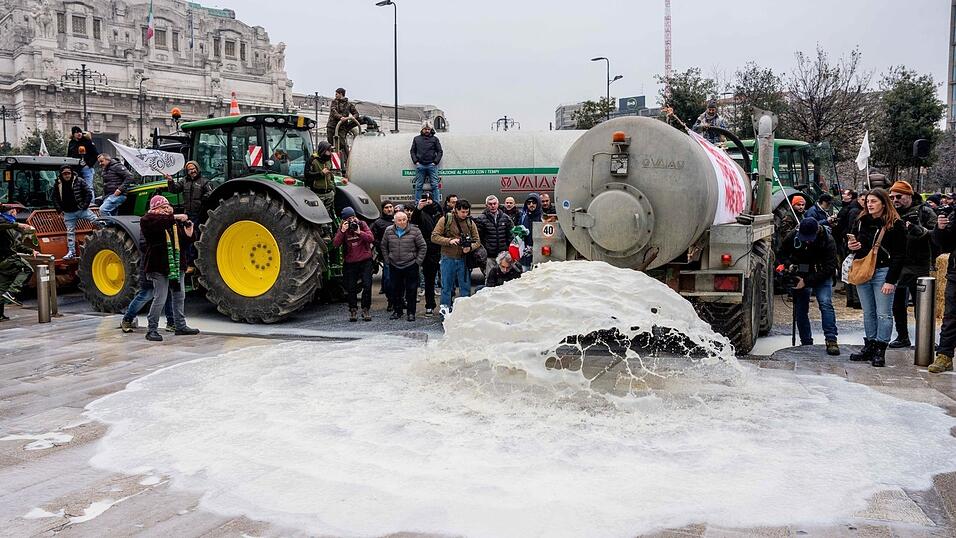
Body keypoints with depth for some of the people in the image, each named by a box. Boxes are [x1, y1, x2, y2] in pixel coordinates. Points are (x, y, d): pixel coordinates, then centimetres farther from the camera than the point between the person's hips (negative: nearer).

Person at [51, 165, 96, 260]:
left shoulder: (79, 181, -6)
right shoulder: (58, 184, 1)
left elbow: (89, 193, -3)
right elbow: (53, 197, 13)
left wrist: (85, 205, -8)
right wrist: (60, 209, 4)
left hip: (81, 209, -2)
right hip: (68, 213, 2)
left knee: (96, 221, -15)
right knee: (70, 232, 5)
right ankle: (71, 252, 10)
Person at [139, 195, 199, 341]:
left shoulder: (176, 223, 13)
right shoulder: (149, 220, -5)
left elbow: (183, 244, 14)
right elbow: (156, 221, -29)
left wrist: (188, 233, -4)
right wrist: (174, 217, -28)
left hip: (177, 266, 7)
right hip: (159, 266, -7)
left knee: (179, 296, 15)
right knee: (160, 299, -8)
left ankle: (180, 326, 28)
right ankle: (152, 329, 3)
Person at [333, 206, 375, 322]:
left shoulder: (362, 224, 0)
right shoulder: (342, 228, 2)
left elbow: (371, 239, -11)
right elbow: (335, 244, -10)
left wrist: (359, 232, -22)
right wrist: (342, 231, -20)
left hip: (365, 261, -1)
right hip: (350, 262, 1)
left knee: (367, 285, -7)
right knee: (351, 288, 5)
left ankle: (365, 310, 4)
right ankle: (353, 310, 17)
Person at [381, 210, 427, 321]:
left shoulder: (414, 231, -5)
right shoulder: (389, 231, 3)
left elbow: (423, 247, 0)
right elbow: (384, 246, 15)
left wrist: (418, 261, -4)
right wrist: (387, 260, 9)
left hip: (411, 266, -3)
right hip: (394, 266, 3)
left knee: (411, 290, 1)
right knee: (395, 289, 9)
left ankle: (411, 312, 10)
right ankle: (397, 311, 21)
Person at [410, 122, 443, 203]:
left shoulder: (435, 139, 10)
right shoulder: (417, 139, 13)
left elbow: (439, 151, 8)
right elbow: (412, 151, 14)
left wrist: (435, 162, -3)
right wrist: (415, 161, 1)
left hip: (431, 165, -1)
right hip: (420, 165, 1)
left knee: (434, 185, -3)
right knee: (418, 186, 3)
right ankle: (417, 204, 7)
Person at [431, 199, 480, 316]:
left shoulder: (470, 222, 5)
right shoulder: (445, 220, -4)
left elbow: (476, 240, 7)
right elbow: (434, 237, -7)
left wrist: (470, 247, -14)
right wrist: (449, 241, -20)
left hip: (464, 259, 3)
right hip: (448, 259, -2)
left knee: (466, 286, 8)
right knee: (447, 286, 6)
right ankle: (445, 309, 17)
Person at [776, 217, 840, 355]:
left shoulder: (828, 241, -20)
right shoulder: (792, 237, -13)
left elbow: (829, 268, -20)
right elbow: (781, 254, 3)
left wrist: (807, 281, -25)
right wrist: (788, 265, -19)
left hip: (821, 277, -3)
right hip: (800, 277, 3)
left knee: (826, 303, -21)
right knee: (800, 310, 3)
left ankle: (831, 340, -19)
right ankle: (806, 343, 14)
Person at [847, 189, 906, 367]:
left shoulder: (895, 225, -6)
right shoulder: (861, 221, 10)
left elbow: (899, 255, -9)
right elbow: (851, 241, 24)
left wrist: (891, 280, -15)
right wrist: (850, 246, -2)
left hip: (883, 272, -5)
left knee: (883, 314, -3)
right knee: (868, 313, 11)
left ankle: (880, 351, 1)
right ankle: (869, 347, 18)